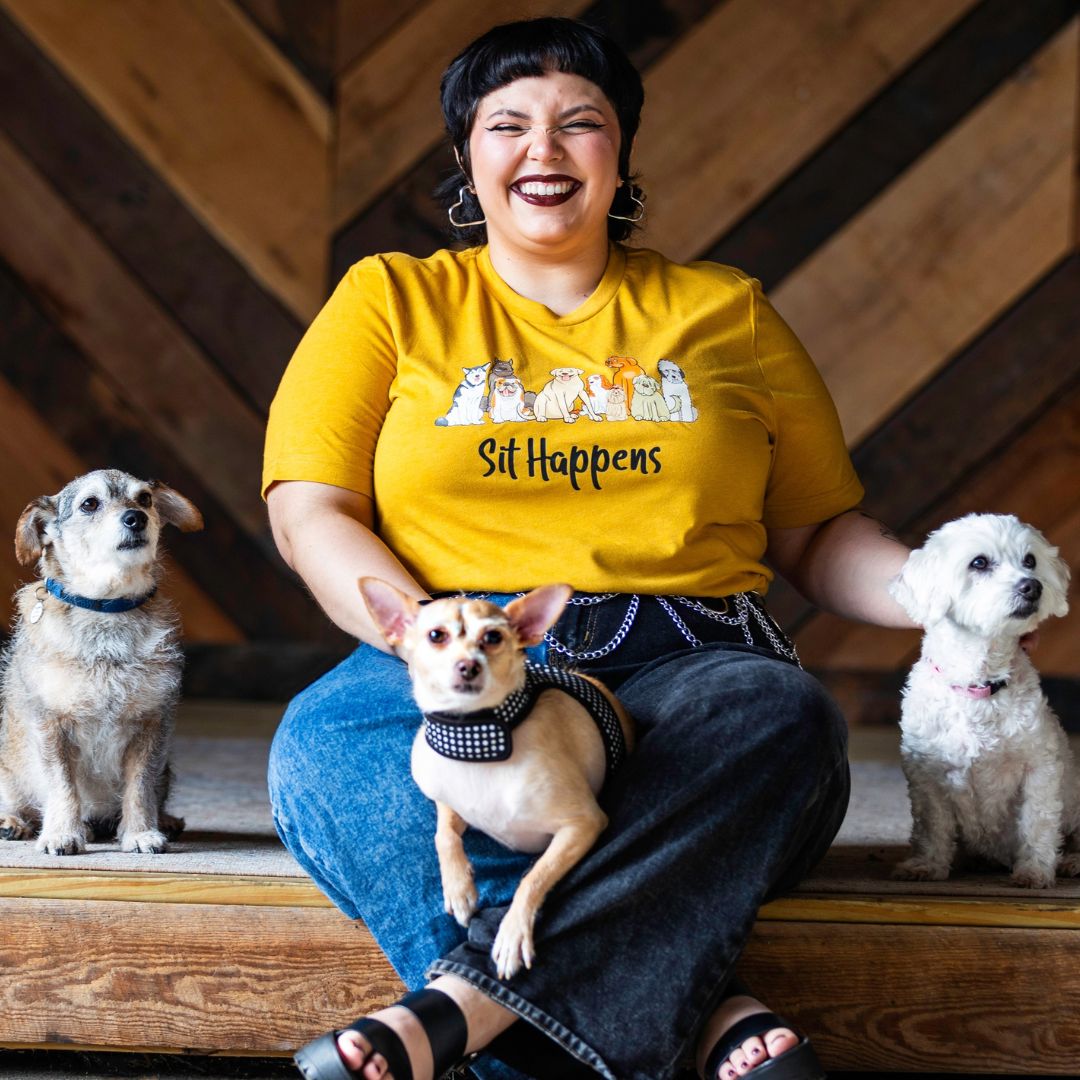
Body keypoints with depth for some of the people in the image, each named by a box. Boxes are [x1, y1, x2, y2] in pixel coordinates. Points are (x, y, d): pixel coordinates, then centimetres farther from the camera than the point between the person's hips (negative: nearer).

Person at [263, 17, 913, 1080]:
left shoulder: (726, 313, 19)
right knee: (325, 744, -34)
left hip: (681, 668, 1)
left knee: (781, 715, -34)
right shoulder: (391, 301, 16)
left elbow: (816, 532, 21)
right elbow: (308, 512, 6)